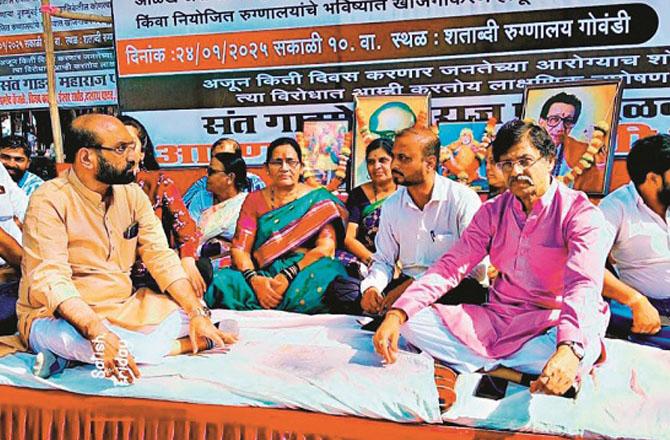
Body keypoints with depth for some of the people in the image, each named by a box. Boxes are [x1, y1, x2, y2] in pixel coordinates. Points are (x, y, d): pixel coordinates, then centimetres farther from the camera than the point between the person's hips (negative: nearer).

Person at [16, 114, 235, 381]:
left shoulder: (132, 194, 4)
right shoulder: (50, 200, -15)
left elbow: (162, 258, 1)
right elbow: (50, 279, -26)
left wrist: (199, 314, -13)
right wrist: (100, 333, -42)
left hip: (122, 309, 7)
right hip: (56, 316, -7)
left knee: (192, 311, -12)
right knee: (68, 336, -39)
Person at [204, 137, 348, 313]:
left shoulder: (318, 199, 8)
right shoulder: (255, 200, 14)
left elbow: (326, 247, -5)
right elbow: (239, 248, 4)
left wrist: (288, 276, -19)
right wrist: (254, 279, -18)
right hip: (263, 273, 1)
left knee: (326, 277, -37)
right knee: (222, 283, -28)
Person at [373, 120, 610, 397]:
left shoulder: (581, 213, -10)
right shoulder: (493, 212, 6)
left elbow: (584, 287, -25)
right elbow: (451, 266, -2)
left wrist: (569, 349, -46)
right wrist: (397, 314, -17)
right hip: (499, 318, 5)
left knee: (583, 349, -39)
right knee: (413, 321, -11)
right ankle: (520, 369, -16)